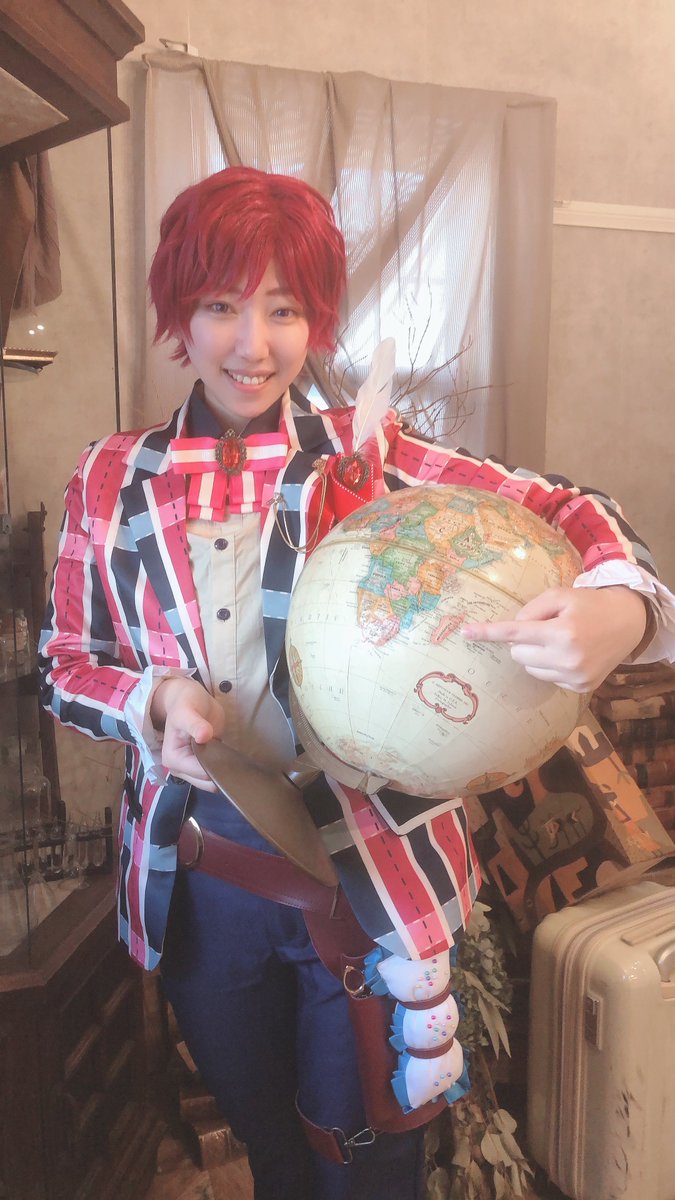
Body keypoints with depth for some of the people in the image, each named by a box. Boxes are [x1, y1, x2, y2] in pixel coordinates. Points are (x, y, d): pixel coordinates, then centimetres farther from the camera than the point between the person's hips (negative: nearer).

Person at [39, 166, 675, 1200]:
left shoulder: (368, 456, -8)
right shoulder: (113, 480, -2)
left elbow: (560, 510, -12)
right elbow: (64, 667, 4)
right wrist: (153, 699, -17)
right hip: (200, 872, 3)